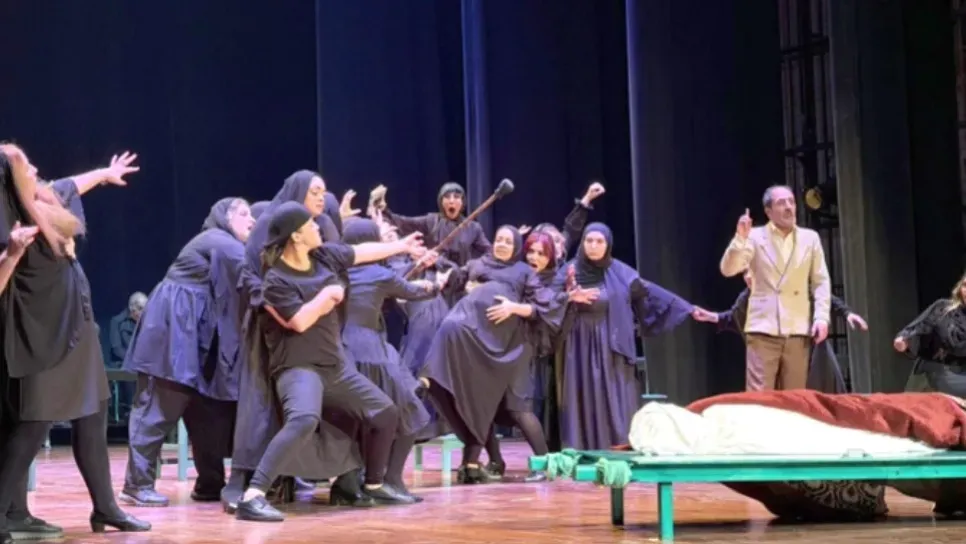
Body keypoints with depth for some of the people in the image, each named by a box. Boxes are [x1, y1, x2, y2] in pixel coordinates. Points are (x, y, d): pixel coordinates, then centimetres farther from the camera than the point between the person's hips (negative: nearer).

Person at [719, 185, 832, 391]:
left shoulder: (810, 238, 11)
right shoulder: (755, 237, 4)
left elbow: (821, 281, 10)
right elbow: (728, 270, -6)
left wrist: (822, 317, -2)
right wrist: (740, 238, -18)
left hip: (797, 330, 2)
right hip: (763, 329, -2)